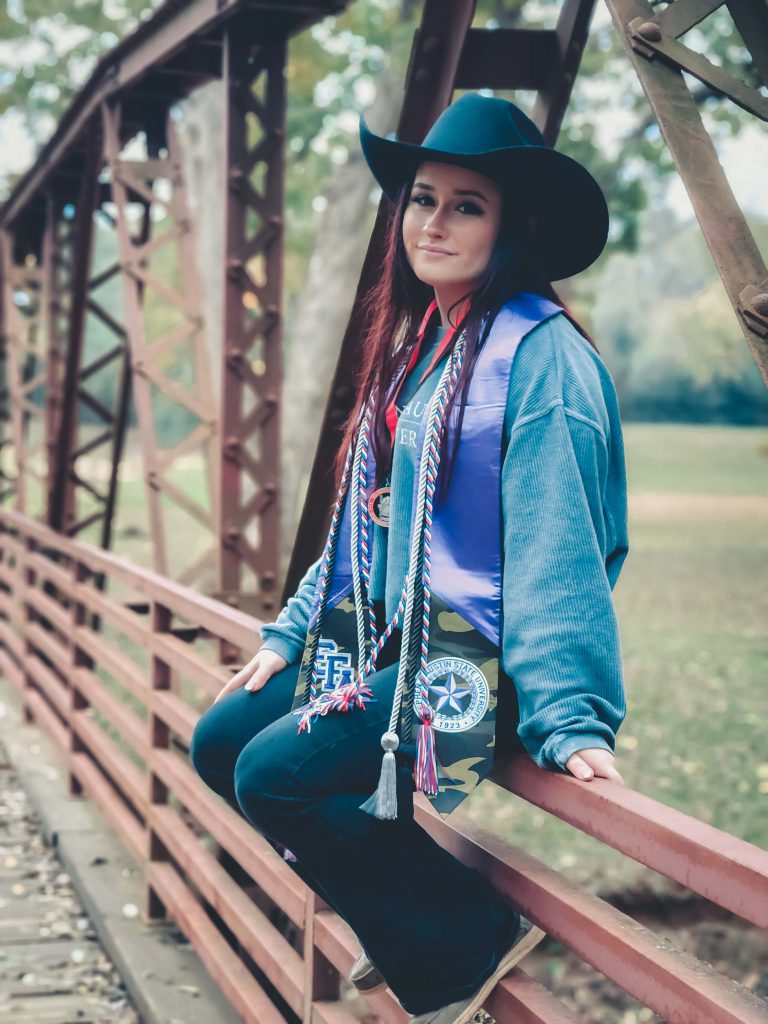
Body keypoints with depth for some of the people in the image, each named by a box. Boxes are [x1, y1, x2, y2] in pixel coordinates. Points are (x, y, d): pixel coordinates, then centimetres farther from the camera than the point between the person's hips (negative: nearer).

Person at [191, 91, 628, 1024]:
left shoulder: (539, 351, -15)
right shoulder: (413, 342, 13)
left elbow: (556, 540, -20)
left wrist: (570, 715, -25)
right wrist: (290, 632, 17)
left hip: (478, 662, -9)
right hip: (387, 637, 9)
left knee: (273, 773, -20)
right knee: (218, 742, 7)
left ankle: (473, 942, -3)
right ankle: (404, 913, 16)